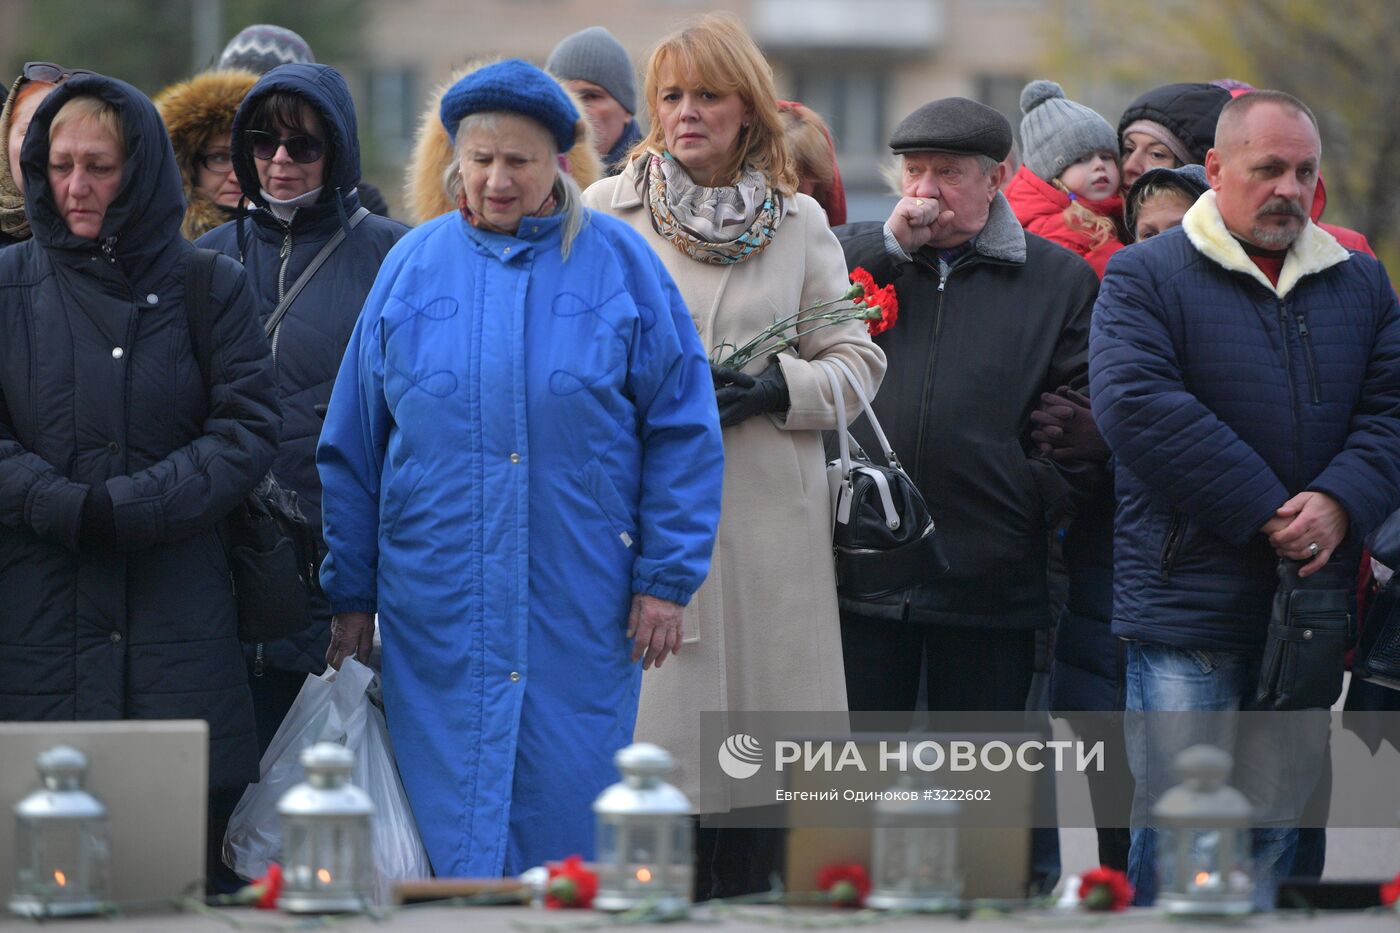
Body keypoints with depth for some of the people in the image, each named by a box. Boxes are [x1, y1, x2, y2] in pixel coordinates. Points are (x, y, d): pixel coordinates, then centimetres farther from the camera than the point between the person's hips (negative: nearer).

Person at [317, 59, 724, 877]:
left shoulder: (618, 263, 1)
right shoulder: (412, 265, 6)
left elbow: (683, 432, 2)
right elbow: (353, 444, 10)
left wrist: (665, 581, -4)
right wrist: (350, 595, 7)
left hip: (580, 618, -1)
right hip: (439, 617, 1)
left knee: (567, 817, 2)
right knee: (449, 830, 0)